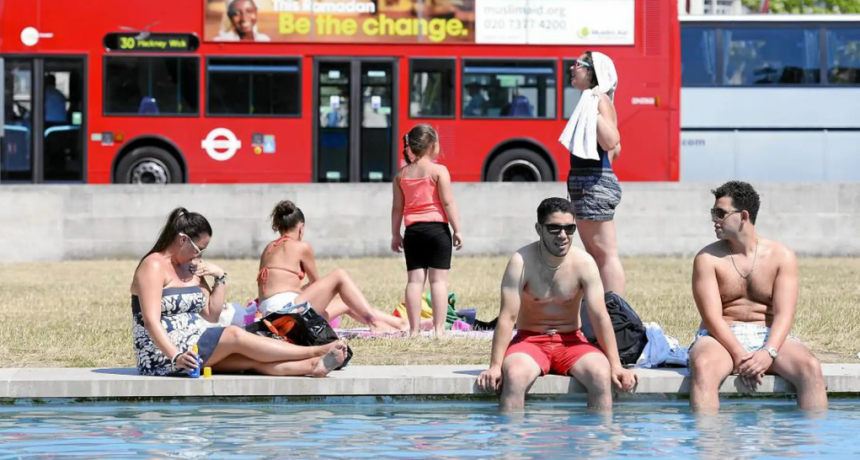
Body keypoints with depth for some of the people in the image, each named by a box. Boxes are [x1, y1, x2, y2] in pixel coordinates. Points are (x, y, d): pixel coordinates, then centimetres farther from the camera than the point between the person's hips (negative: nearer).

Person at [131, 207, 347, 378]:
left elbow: (211, 315, 13)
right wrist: (175, 356, -34)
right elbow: (151, 321, -22)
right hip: (162, 357, -9)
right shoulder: (154, 267, -11)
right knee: (234, 336, -21)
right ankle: (314, 352, -21)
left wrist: (220, 278, 0)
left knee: (250, 359, -15)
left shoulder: (190, 268, 15)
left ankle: (313, 366, -29)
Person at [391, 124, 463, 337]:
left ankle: (414, 329, 0)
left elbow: (397, 207, 11)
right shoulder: (438, 171, -5)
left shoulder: (402, 174, 8)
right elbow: (448, 203, -9)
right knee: (439, 279, -3)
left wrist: (395, 235, 17)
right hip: (437, 228, -4)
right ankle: (439, 328, -8)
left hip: (413, 231, 4)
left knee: (414, 280, 4)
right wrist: (457, 230, -5)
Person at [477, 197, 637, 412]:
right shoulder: (522, 262, -13)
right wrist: (495, 366, -22)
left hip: (571, 341, 2)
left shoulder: (584, 263, -7)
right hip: (530, 341, -2)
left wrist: (616, 366, -14)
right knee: (514, 376, -34)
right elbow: (508, 317, -16)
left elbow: (600, 316, -8)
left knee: (601, 375, -28)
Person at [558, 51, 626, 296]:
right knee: (595, 255, 14)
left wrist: (595, 111, -24)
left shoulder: (600, 100, -11)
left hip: (595, 184, -11)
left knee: (605, 254, -11)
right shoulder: (590, 101, 17)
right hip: (588, 184, 11)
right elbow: (615, 149, 23)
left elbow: (610, 142, -26)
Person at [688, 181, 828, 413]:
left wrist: (769, 352, -25)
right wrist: (739, 354, -25)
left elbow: (784, 314, -6)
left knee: (810, 367, -29)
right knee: (704, 366, -37)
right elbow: (712, 316, -9)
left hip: (769, 336, 1)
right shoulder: (708, 258, 1)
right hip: (722, 338, -1)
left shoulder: (781, 257, 4)